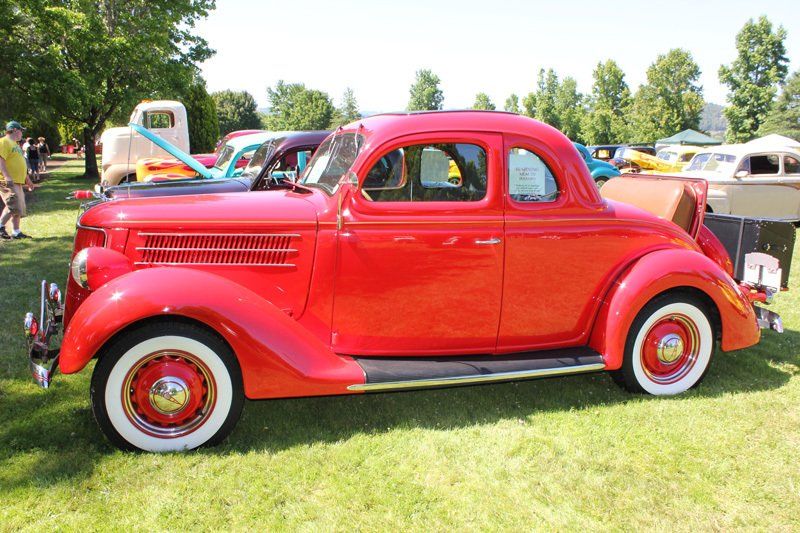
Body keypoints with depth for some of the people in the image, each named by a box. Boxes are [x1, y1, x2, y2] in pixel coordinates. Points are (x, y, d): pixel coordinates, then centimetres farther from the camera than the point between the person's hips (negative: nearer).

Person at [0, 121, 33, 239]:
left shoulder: (15, 144, 23)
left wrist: (27, 179, 28)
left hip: (17, 182, 10)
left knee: (19, 208, 9)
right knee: (14, 206, -15)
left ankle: (16, 232, 13)